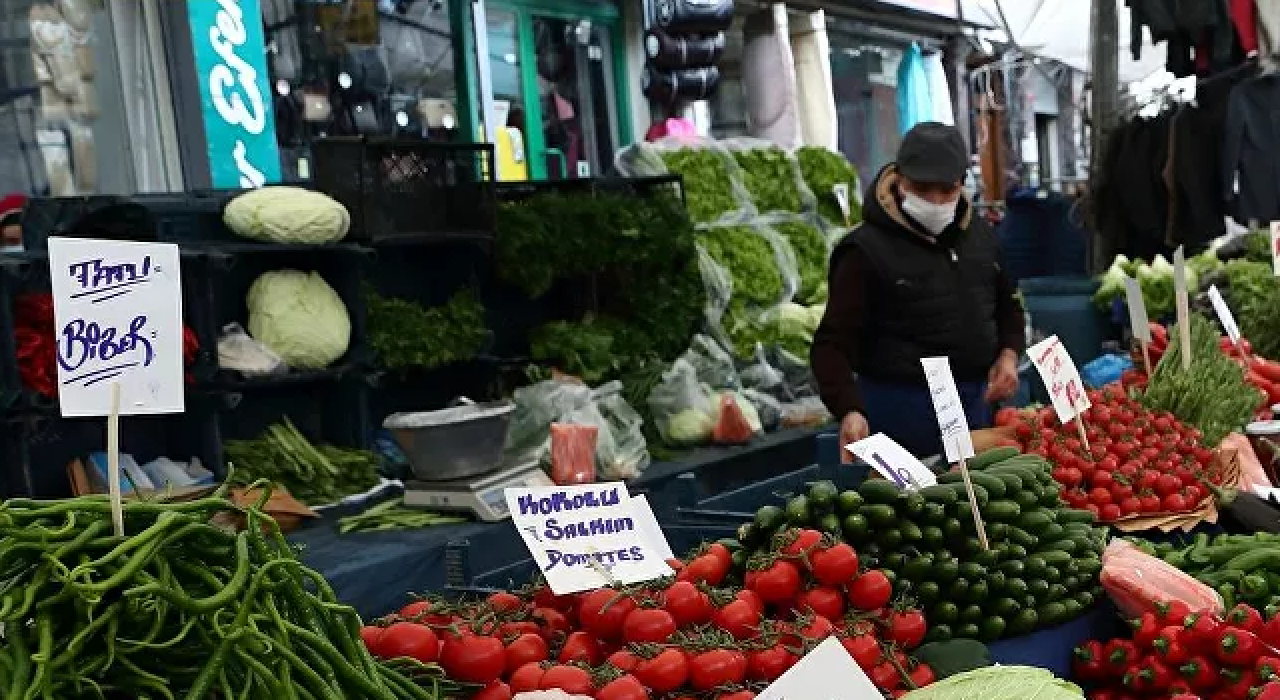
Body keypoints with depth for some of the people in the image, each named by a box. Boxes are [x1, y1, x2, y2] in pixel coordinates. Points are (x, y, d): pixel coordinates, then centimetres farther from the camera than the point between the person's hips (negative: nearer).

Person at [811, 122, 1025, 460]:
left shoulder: (980, 235, 8)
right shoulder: (867, 250, -12)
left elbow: (1007, 305, 24)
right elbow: (834, 343, -16)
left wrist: (1009, 353, 4)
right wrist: (850, 411, -31)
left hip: (976, 404, 6)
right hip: (901, 411, -6)